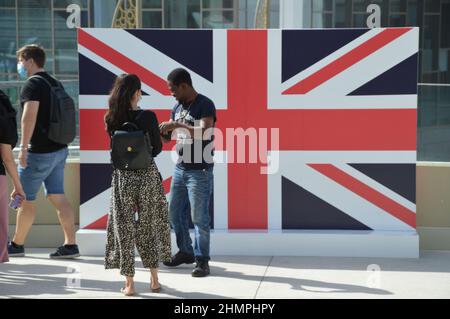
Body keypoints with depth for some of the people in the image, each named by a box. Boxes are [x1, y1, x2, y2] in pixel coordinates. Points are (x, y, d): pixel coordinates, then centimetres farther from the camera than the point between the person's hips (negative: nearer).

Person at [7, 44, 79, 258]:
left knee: (25, 198, 4)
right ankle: (70, 244, 2)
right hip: (59, 149, 9)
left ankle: (17, 245, 15)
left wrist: (23, 147, -27)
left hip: (40, 152, -9)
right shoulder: (54, 82, 15)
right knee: (58, 197, 7)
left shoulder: (33, 84, -13)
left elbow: (29, 116, -25)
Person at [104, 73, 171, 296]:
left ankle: (129, 283, 8)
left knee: (124, 227, 8)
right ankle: (154, 280, 19)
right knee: (149, 226, 13)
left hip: (122, 176, 1)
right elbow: (157, 148, -2)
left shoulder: (111, 119, -4)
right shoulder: (147, 117, -11)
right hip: (147, 175, -1)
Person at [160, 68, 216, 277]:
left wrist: (178, 125, -27)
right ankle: (185, 252, 28)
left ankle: (202, 260, 6)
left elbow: (204, 133, -27)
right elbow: (169, 136, 17)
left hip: (200, 172, -8)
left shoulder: (205, 105, -12)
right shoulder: (177, 107, 11)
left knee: (199, 217, -4)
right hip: (180, 168, 8)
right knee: (175, 212, 12)